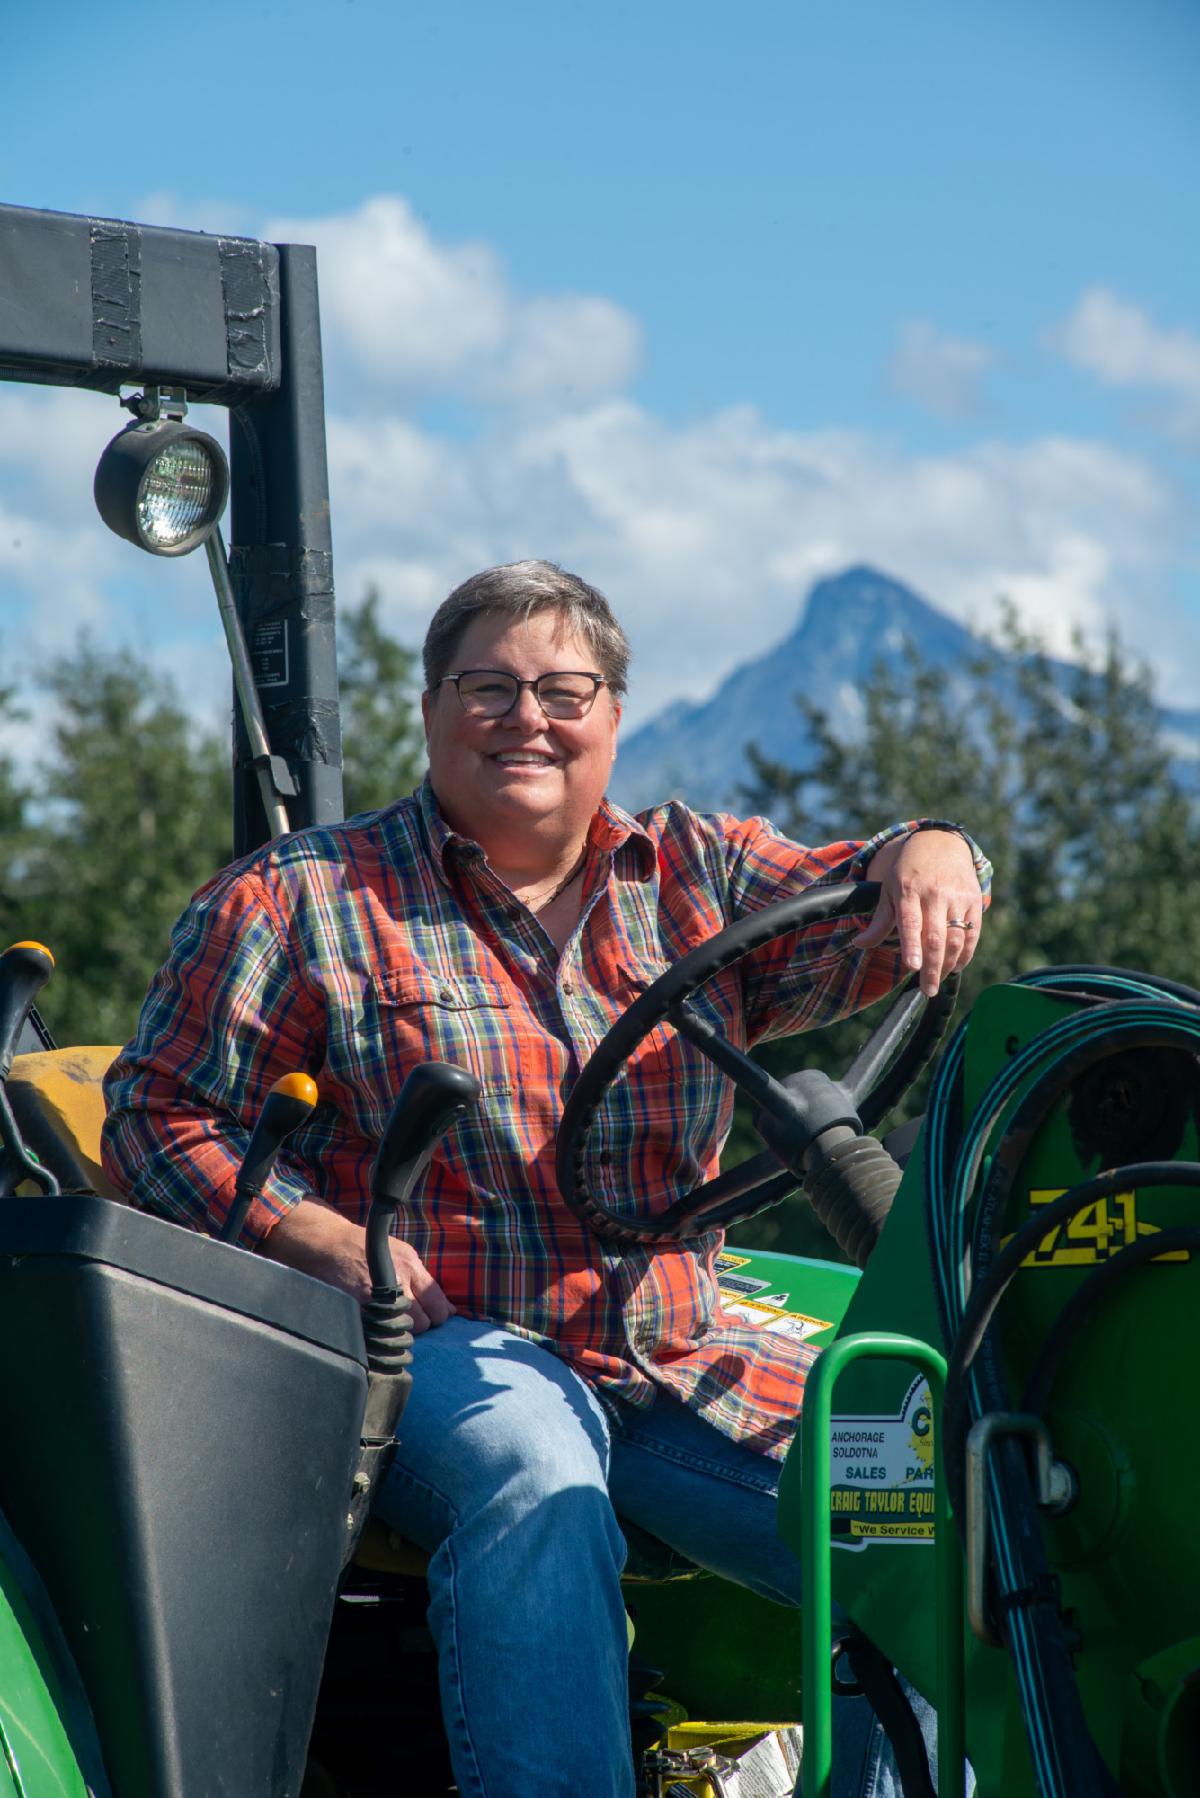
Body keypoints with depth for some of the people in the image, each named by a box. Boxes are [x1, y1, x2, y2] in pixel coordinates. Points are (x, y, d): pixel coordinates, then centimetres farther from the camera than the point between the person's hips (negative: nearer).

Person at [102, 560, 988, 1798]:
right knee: (536, 1469, -38)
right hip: (444, 1344, -4)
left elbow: (848, 928, 5)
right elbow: (161, 1115, 4)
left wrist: (923, 858, -20)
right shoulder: (300, 902, 6)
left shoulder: (693, 874, 17)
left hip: (678, 1360, 4)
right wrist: (321, 1239, -13)